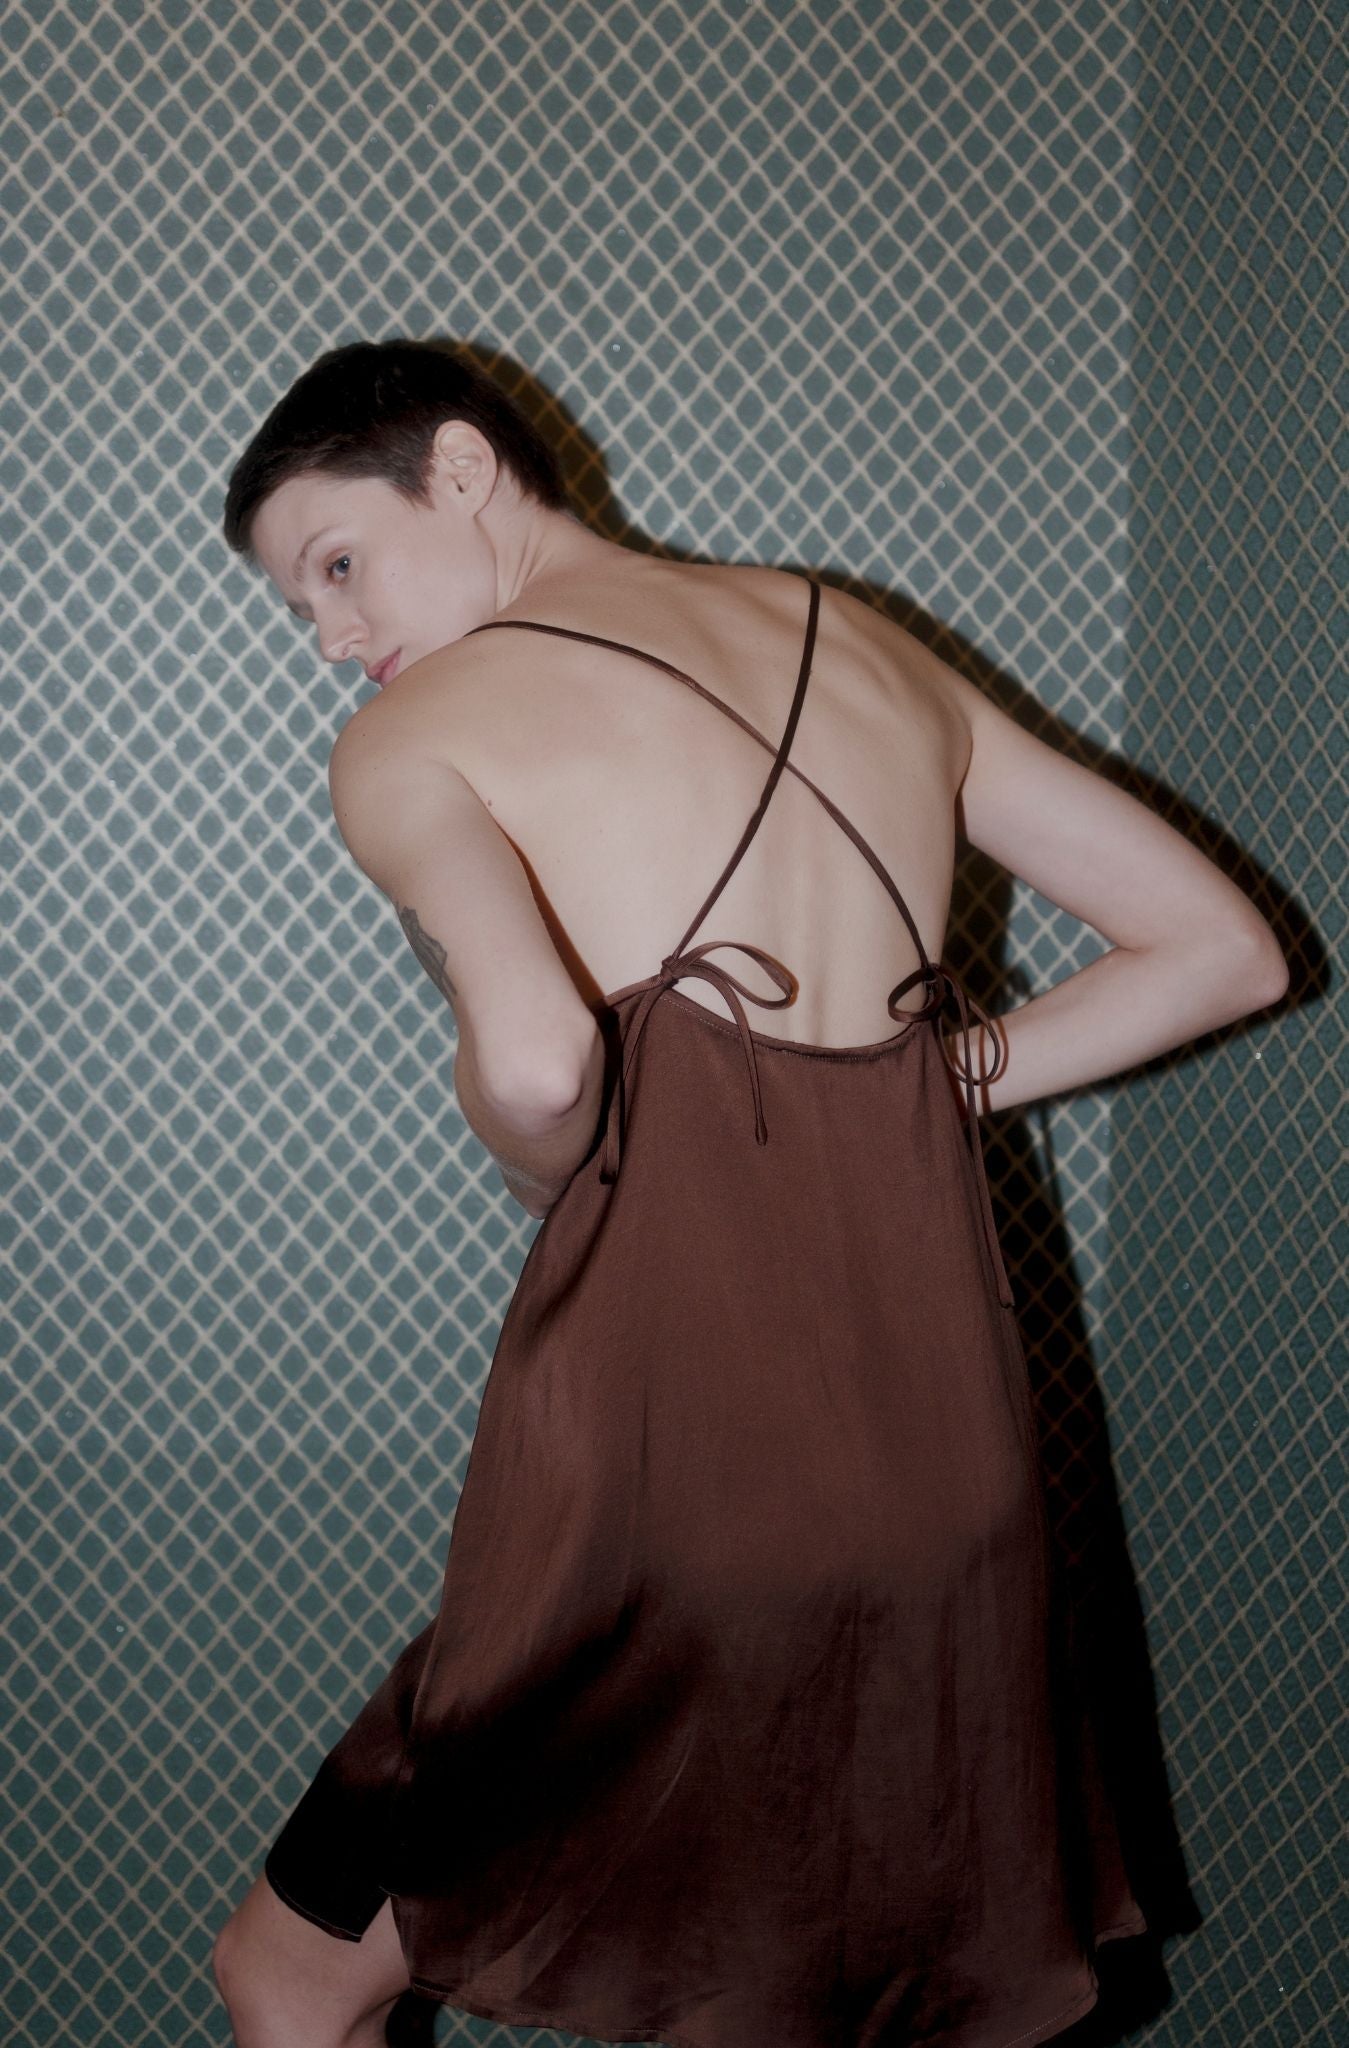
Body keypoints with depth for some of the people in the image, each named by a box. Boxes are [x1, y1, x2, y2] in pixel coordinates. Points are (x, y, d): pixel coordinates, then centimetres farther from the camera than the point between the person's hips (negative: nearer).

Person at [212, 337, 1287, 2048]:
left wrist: (559, 1190, -3)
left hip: (661, 1470, -5)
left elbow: (536, 1060, -25)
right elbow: (1224, 949, 15)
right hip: (951, 1444, 6)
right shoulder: (879, 652, 13)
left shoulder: (410, 738, -3)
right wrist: (929, 1079, 14)